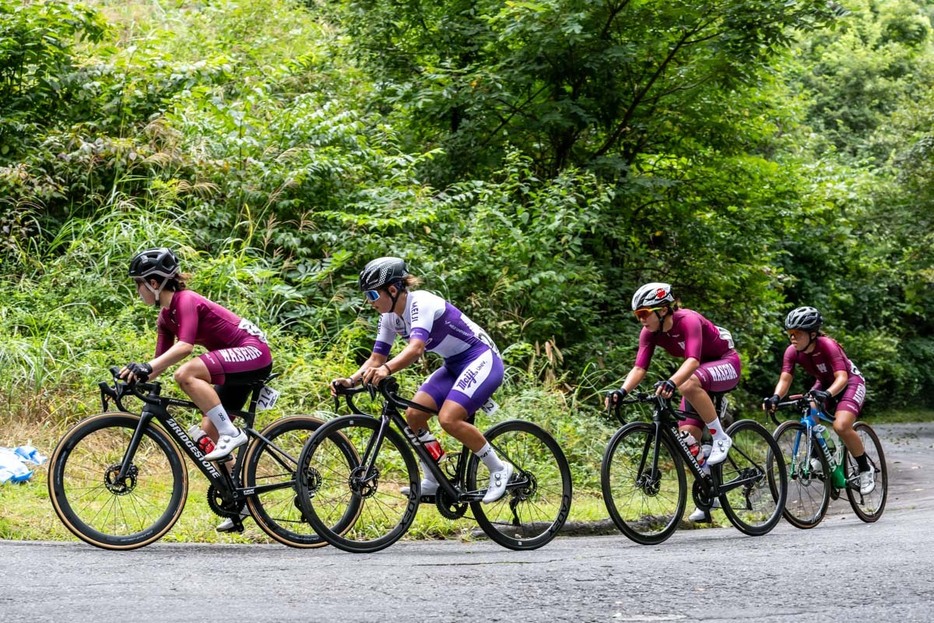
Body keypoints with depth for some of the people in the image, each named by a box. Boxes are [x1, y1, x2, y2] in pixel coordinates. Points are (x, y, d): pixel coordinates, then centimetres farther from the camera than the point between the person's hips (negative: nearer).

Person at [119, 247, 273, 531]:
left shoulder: (186, 301, -17)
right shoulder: (166, 316, 11)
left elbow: (185, 346, -32)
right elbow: (162, 360, 12)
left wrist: (146, 367, -40)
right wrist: (137, 376, -3)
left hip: (254, 352, -10)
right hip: (237, 361, 10)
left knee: (186, 374, -30)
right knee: (208, 429, 6)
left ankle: (231, 433, -21)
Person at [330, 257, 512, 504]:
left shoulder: (422, 304, -25)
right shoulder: (390, 317, 1)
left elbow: (416, 348, -42)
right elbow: (376, 358, 1)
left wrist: (386, 370, -58)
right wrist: (351, 380, -18)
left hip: (482, 360, -9)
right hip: (454, 365, 9)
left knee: (448, 419, -25)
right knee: (413, 414, -6)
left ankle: (499, 469, -8)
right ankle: (432, 482, 8)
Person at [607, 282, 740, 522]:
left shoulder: (688, 321, -30)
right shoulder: (650, 332, -11)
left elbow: (693, 360, -44)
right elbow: (639, 368, -18)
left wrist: (671, 383, -61)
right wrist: (622, 391, -37)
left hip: (726, 363, -7)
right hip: (700, 375, 7)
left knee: (688, 385, -39)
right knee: (687, 437, -6)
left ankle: (720, 437, -22)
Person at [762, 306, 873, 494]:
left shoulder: (828, 346, -32)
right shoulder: (792, 352, -17)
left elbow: (842, 377, -40)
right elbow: (785, 379, -22)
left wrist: (827, 394, -59)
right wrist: (776, 397, -43)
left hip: (850, 382, -6)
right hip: (825, 383, 6)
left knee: (841, 426, -27)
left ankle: (866, 469, -6)